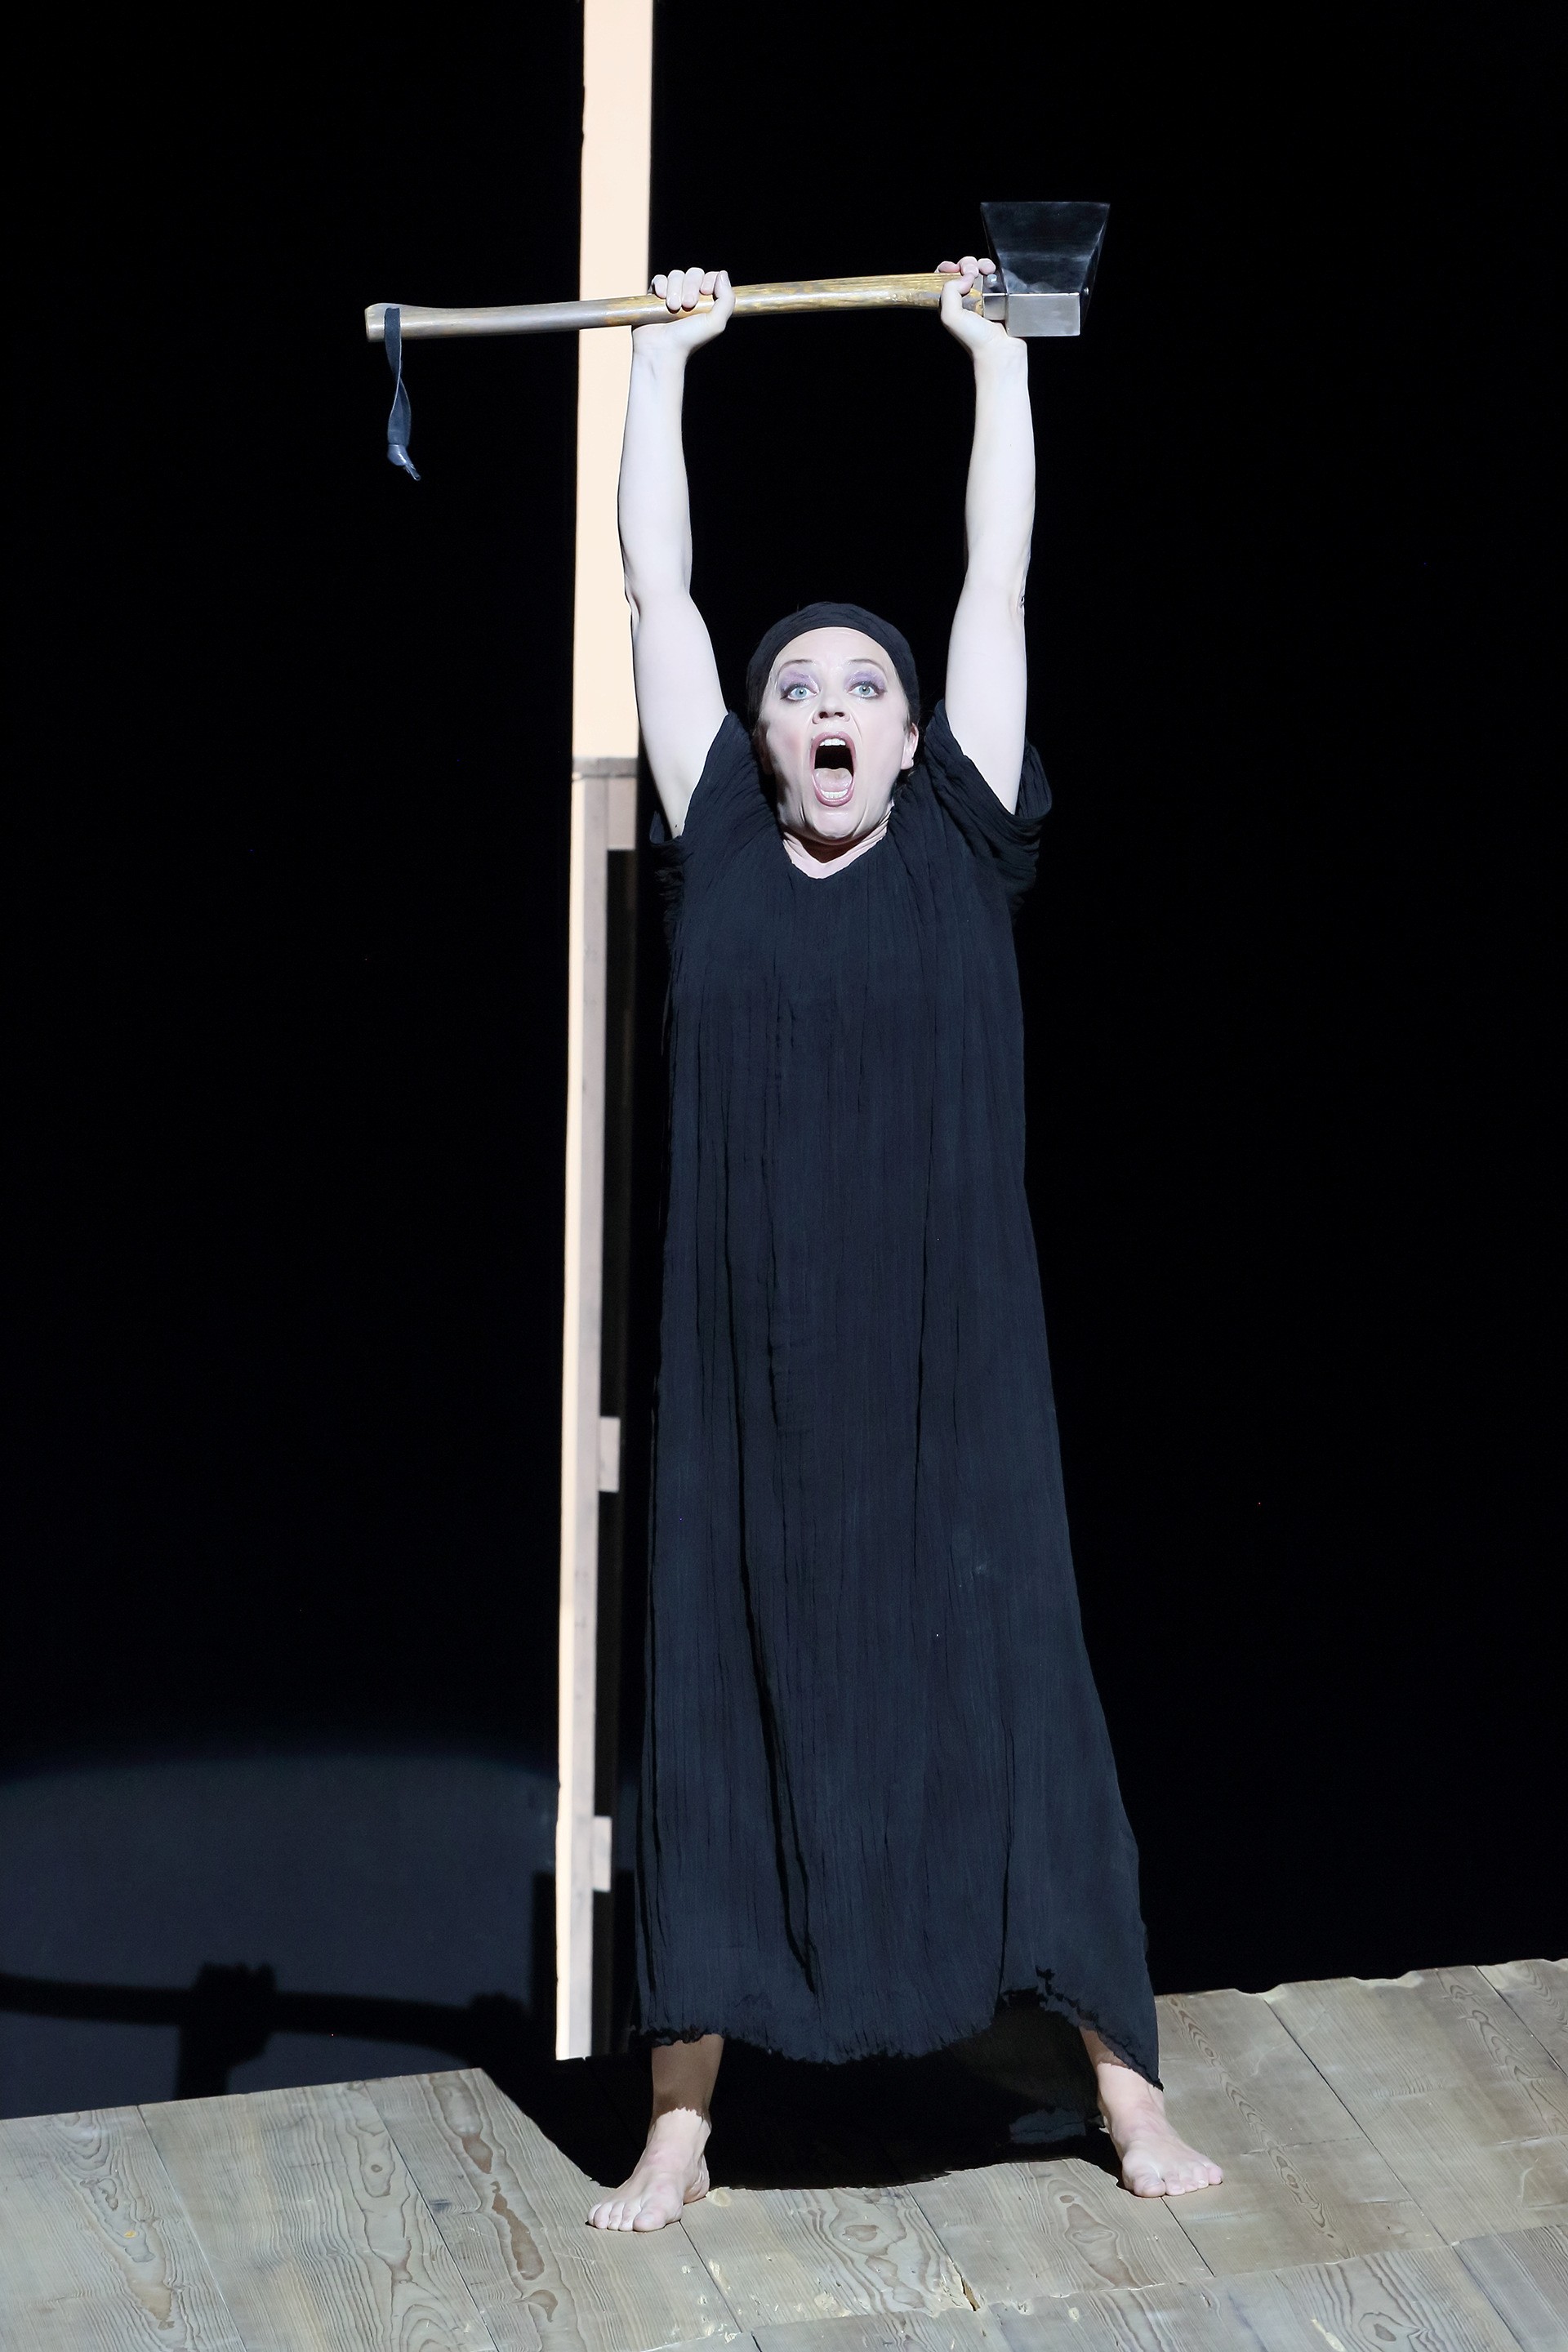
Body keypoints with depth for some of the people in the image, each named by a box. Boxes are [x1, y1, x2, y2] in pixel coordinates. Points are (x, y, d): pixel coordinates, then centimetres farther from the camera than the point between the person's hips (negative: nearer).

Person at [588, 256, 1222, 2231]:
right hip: (751, 1377, 0)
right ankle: (680, 2119, 18)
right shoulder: (716, 851, 2)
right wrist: (666, 353, 13)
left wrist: (995, 350, 11)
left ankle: (1126, 2085, 20)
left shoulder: (964, 846, 2)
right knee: (725, 1716, 7)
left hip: (951, 1373, 0)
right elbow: (656, 586, 6)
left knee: (1006, 1708, 7)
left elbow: (998, 577, 5)